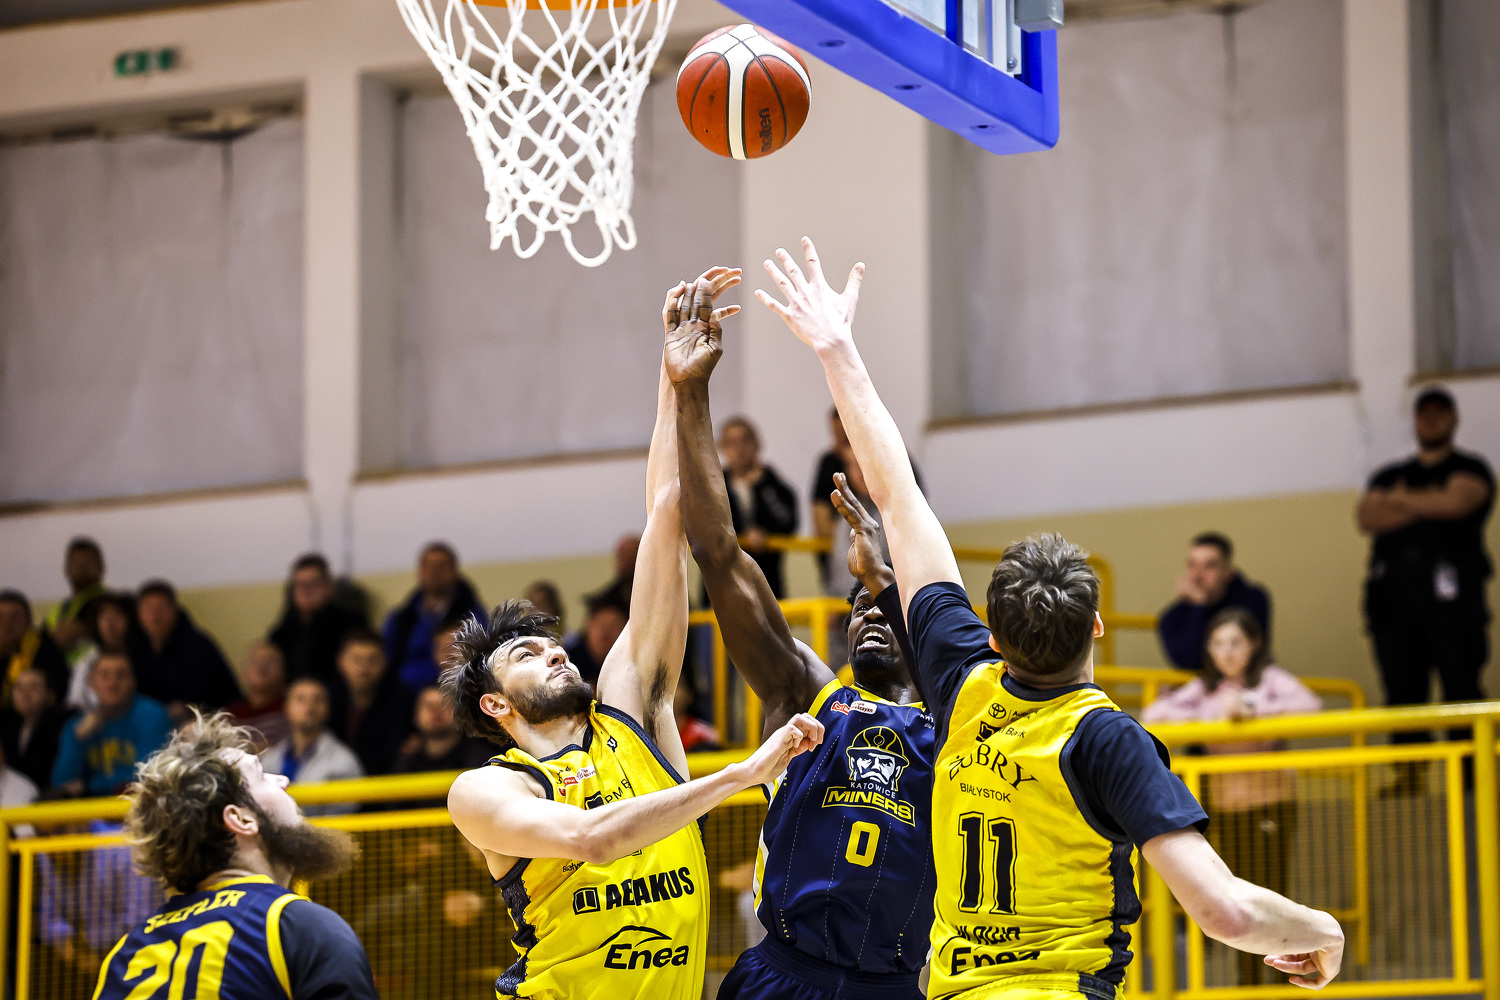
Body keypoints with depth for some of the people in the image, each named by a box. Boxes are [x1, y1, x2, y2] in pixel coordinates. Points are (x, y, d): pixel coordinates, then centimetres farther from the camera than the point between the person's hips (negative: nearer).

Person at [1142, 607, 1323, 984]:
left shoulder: (1270, 679, -2)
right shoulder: (1204, 688, 10)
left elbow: (1310, 705, -19)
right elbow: (1152, 715, 3)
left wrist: (1251, 710, -24)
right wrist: (1204, 716, -11)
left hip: (1270, 801, -5)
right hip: (1224, 804, 5)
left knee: (1273, 895, -10)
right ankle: (1249, 983, 20)